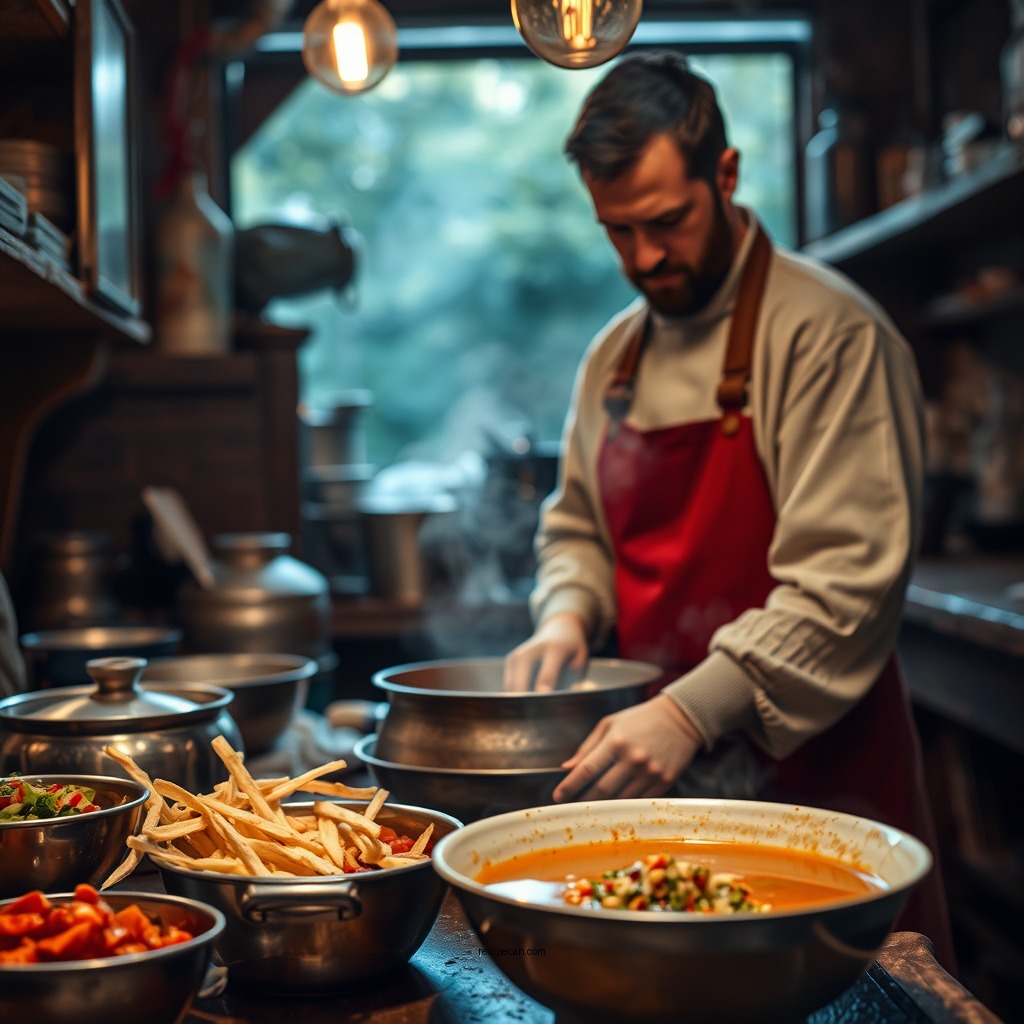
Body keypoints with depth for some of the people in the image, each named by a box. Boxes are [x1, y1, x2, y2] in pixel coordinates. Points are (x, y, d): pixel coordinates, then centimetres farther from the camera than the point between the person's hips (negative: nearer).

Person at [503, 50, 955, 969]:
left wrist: (694, 711, -26)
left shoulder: (828, 332, -13)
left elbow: (848, 575, -20)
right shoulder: (615, 355, 11)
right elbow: (577, 525, 21)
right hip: (664, 770, 6)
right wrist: (566, 613, 0)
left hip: (813, 767, -5)